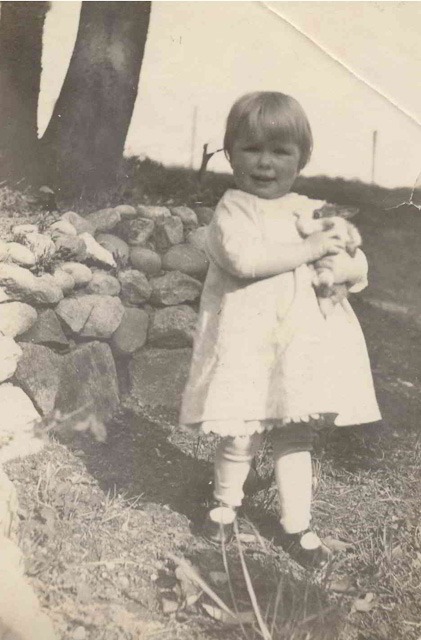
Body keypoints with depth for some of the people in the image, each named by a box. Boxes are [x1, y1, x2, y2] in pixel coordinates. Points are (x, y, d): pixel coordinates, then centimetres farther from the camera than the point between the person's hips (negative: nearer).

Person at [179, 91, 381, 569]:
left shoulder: (314, 212, 9)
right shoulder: (233, 208, -7)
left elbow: (358, 267, 12)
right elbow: (244, 259, -27)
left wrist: (339, 268, -12)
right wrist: (309, 249, -19)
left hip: (303, 345, 5)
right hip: (247, 345, -4)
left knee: (296, 437, 13)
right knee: (242, 438, 5)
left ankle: (296, 525, 28)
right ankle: (225, 504, 35)